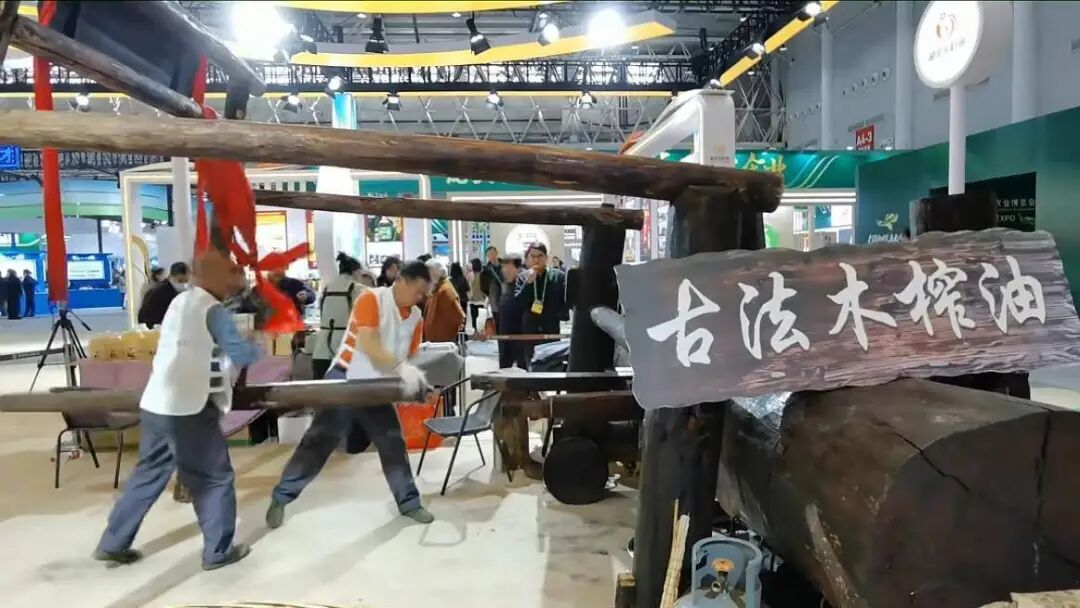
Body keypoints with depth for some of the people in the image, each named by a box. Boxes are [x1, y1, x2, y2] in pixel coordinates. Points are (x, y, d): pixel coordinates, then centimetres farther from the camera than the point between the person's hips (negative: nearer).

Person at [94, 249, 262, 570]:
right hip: (187, 409, -9)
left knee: (148, 474, 20)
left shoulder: (181, 301, 15)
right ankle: (218, 551, 13)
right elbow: (241, 354, -14)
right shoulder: (213, 310, -12)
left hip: (156, 404, 9)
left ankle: (113, 544, 29)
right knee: (215, 478, 4)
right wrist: (260, 344, 6)